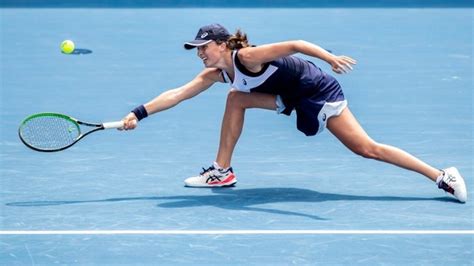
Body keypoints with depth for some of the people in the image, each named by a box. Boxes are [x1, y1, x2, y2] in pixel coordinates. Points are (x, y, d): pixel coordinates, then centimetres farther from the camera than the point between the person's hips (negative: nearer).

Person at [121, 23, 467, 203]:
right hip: (293, 97, 8)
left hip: (317, 90, -8)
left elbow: (294, 44, -28)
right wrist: (139, 114, -5)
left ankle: (443, 176, -13)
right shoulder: (215, 73, 1)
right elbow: (176, 94, 1)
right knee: (236, 99, 2)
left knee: (366, 148, -14)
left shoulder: (247, 57, -23)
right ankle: (222, 172, 6)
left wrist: (332, 58, -38)